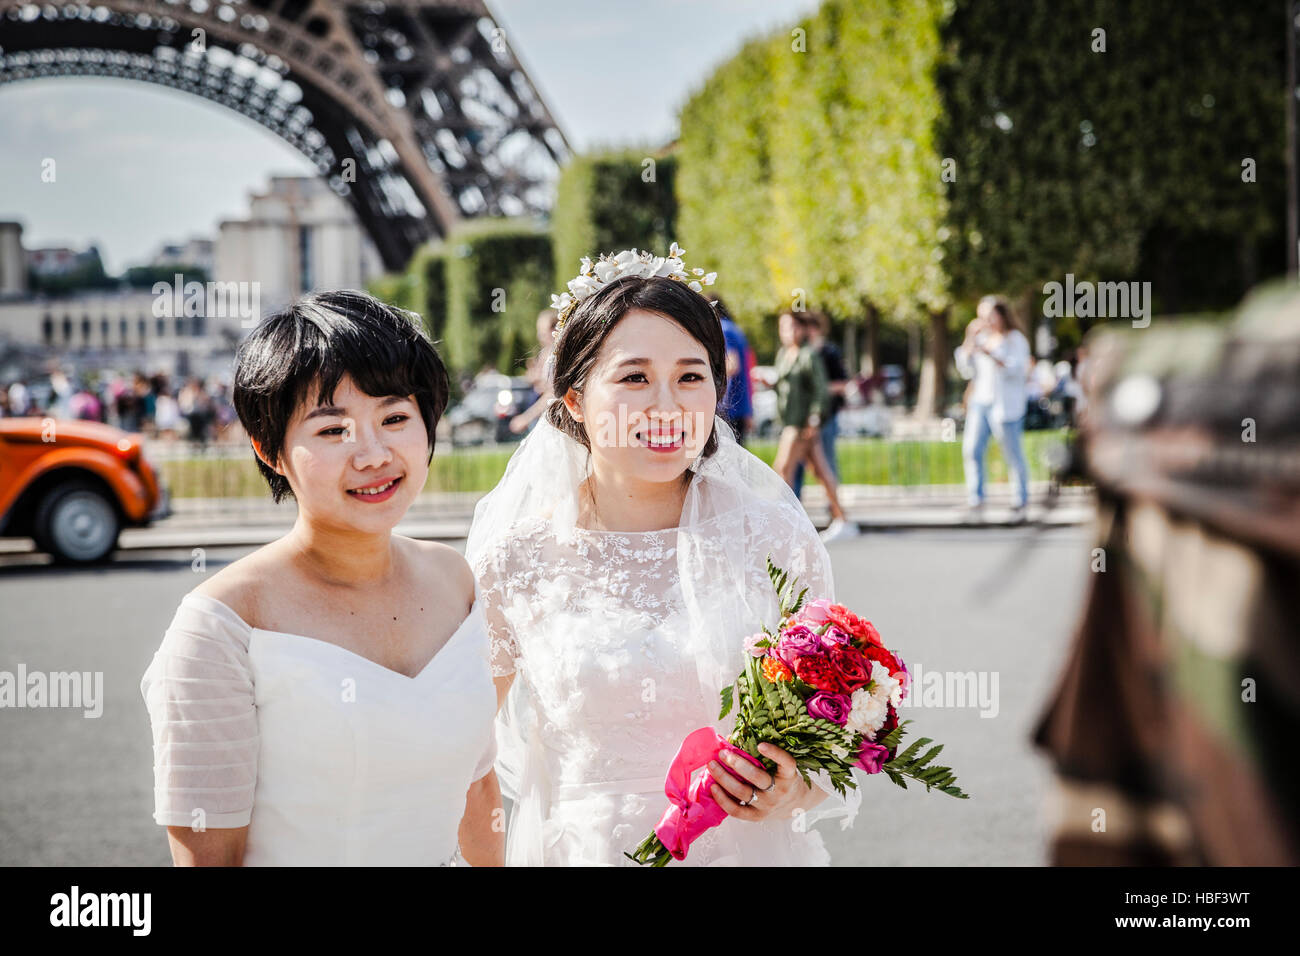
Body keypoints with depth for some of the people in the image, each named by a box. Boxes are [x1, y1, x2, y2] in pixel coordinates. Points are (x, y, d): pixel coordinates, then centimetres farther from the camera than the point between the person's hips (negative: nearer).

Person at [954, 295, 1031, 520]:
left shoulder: (1015, 339, -1)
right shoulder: (980, 338, 16)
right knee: (971, 449, -8)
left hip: (1005, 405, -5)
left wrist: (991, 353, -22)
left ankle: (1021, 500, 10)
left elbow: (1017, 368, -15)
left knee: (1012, 452, -2)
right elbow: (966, 371, 13)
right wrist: (969, 342, 3)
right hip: (980, 402, 5)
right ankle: (975, 499, -6)